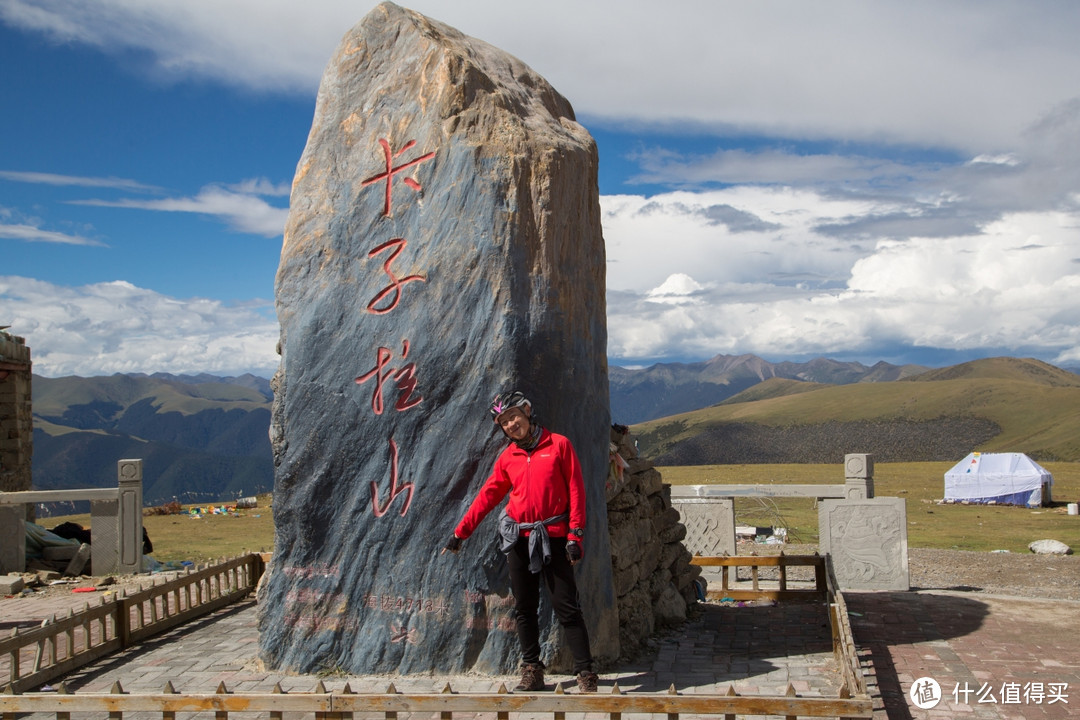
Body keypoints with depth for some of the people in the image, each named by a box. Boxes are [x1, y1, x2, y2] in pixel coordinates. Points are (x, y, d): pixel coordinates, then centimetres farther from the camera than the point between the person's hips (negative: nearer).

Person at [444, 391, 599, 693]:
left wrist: (575, 535, -10)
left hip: (553, 537, -4)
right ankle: (532, 669, 17)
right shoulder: (508, 457, 9)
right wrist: (460, 532, 12)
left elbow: (576, 490, -3)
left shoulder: (558, 444, -1)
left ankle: (585, 673, -1)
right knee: (524, 608, 8)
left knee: (566, 606, -6)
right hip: (519, 539, 4)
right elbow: (488, 495, 13)